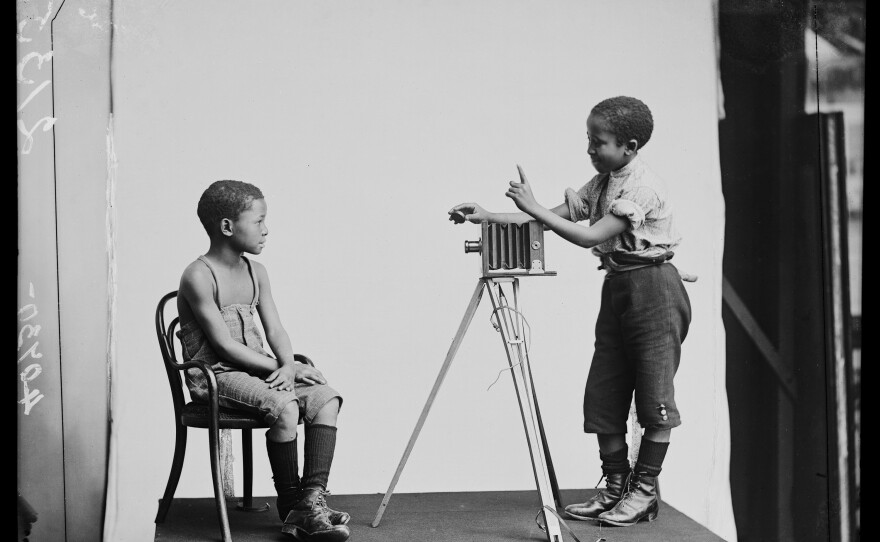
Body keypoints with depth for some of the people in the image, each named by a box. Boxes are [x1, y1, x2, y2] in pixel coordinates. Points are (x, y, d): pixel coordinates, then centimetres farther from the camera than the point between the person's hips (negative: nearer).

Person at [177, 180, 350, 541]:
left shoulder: (256, 272, 11)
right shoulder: (199, 277, -13)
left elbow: (275, 329, 7)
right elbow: (224, 344, -17)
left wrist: (288, 367, -13)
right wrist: (279, 367, -18)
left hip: (255, 368, 8)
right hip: (214, 375, -7)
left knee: (326, 398, -14)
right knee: (284, 406, -31)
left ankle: (313, 497, -17)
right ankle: (289, 506, -15)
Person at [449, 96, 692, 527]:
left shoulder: (642, 186, -16)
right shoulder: (600, 183, 10)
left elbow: (591, 237, -23)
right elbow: (558, 216, 7)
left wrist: (533, 207, -22)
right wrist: (488, 217, -2)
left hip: (652, 286, -9)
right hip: (616, 286, 9)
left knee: (653, 395, -1)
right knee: (603, 395, 7)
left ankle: (644, 492, 8)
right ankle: (615, 488, 16)